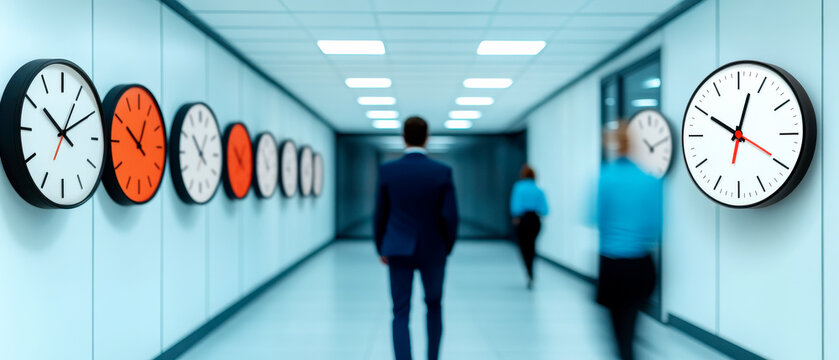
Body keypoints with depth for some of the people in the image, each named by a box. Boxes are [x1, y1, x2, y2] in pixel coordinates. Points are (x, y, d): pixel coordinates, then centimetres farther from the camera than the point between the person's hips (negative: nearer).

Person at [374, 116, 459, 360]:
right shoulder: (443, 171, -8)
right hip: (432, 250, 1)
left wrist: (381, 248, 14)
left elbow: (380, 215, 0)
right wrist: (447, 247, 8)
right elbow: (450, 216, -9)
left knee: (401, 314, 2)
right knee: (434, 306, 21)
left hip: (399, 250, 0)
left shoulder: (387, 170, -5)